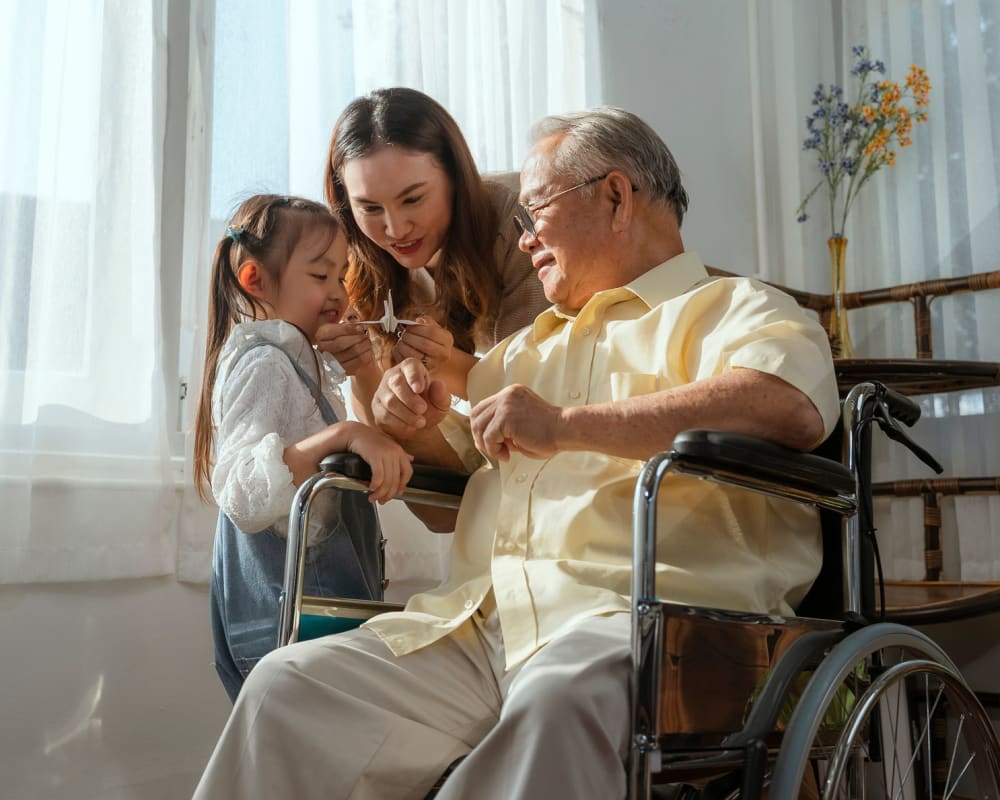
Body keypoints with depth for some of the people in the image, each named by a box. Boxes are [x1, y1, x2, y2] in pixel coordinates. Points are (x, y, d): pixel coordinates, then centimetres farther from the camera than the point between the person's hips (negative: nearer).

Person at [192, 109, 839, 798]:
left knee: (557, 702, -38)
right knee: (288, 685, -10)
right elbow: (464, 452, 42)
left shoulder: (729, 307, 7)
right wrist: (423, 424, 15)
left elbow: (792, 405, -16)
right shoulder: (533, 345, 31)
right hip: (483, 621, 7)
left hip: (642, 613, -6)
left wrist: (566, 424, -17)